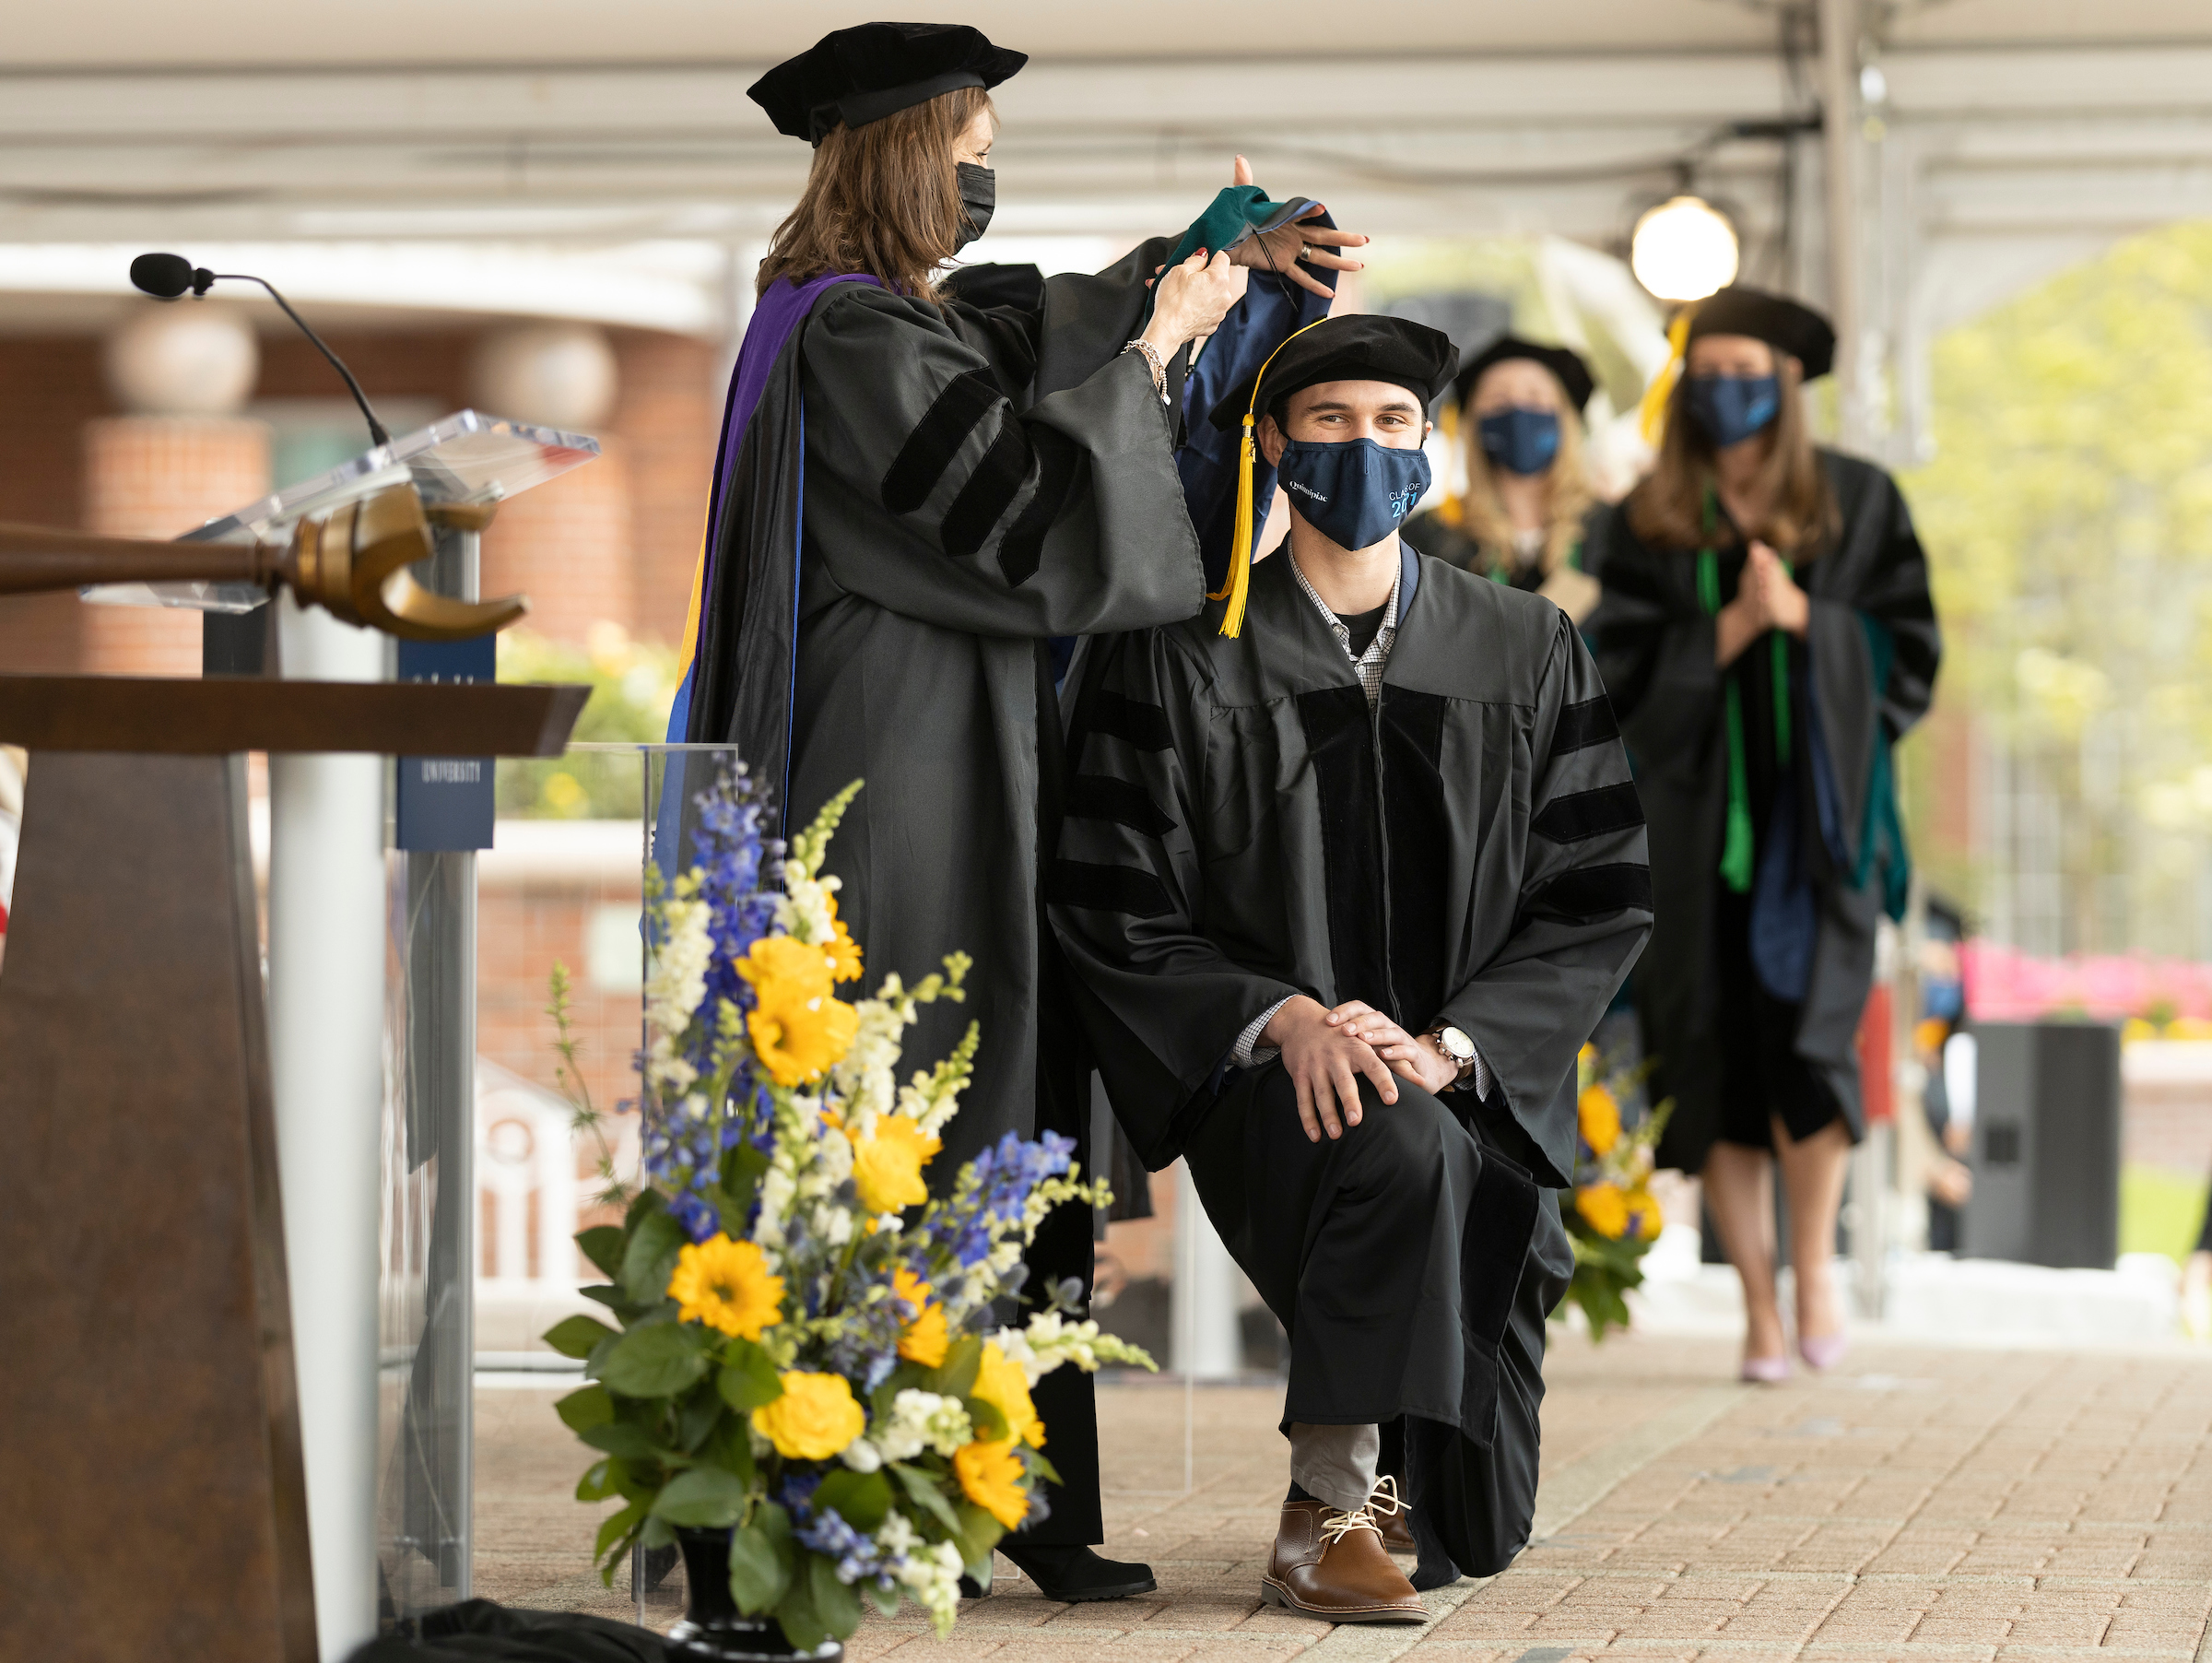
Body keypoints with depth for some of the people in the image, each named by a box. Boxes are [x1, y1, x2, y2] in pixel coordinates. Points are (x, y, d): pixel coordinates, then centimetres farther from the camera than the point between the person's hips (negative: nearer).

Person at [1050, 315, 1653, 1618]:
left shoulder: (1530, 654, 6)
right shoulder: (1185, 661, 1)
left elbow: (1601, 897, 1)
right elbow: (1116, 915, -2)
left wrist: (1446, 1045, -14)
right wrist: (1282, 1018, -19)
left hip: (1472, 1088, 2)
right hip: (1269, 1078, -2)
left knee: (1474, 1538, -5)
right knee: (1396, 1155, -39)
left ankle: (1407, 1488, 34)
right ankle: (1330, 1505, -24)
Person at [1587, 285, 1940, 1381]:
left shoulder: (1858, 504, 7)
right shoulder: (1648, 525, 7)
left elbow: (1910, 651, 3)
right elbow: (1623, 671, 0)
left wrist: (1805, 618, -12)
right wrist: (1730, 628, -13)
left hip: (1813, 809, -1)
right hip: (1697, 818, 1)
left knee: (1804, 1032, -18)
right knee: (1717, 1057, 0)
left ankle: (1815, 1259, 2)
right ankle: (1758, 1304, 7)